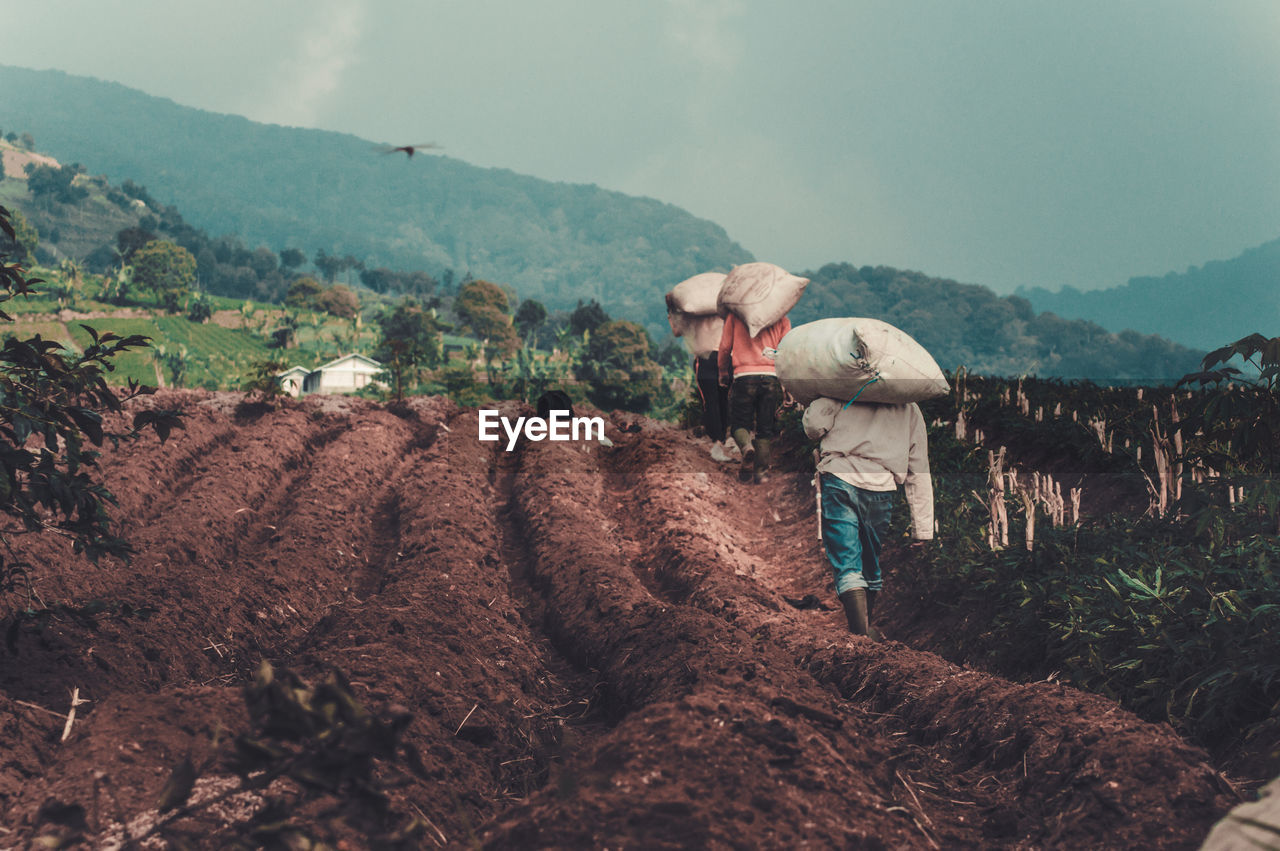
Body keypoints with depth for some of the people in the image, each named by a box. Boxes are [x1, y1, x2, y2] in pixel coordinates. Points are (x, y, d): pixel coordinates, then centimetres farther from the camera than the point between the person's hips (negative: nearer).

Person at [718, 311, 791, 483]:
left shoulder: (734, 316, 7)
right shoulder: (781, 319, 10)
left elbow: (725, 348, 8)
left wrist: (723, 374, 23)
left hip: (744, 377, -1)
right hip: (771, 378, 1)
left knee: (739, 423, 9)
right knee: (764, 428, 9)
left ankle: (746, 446, -23)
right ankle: (760, 471, 1)